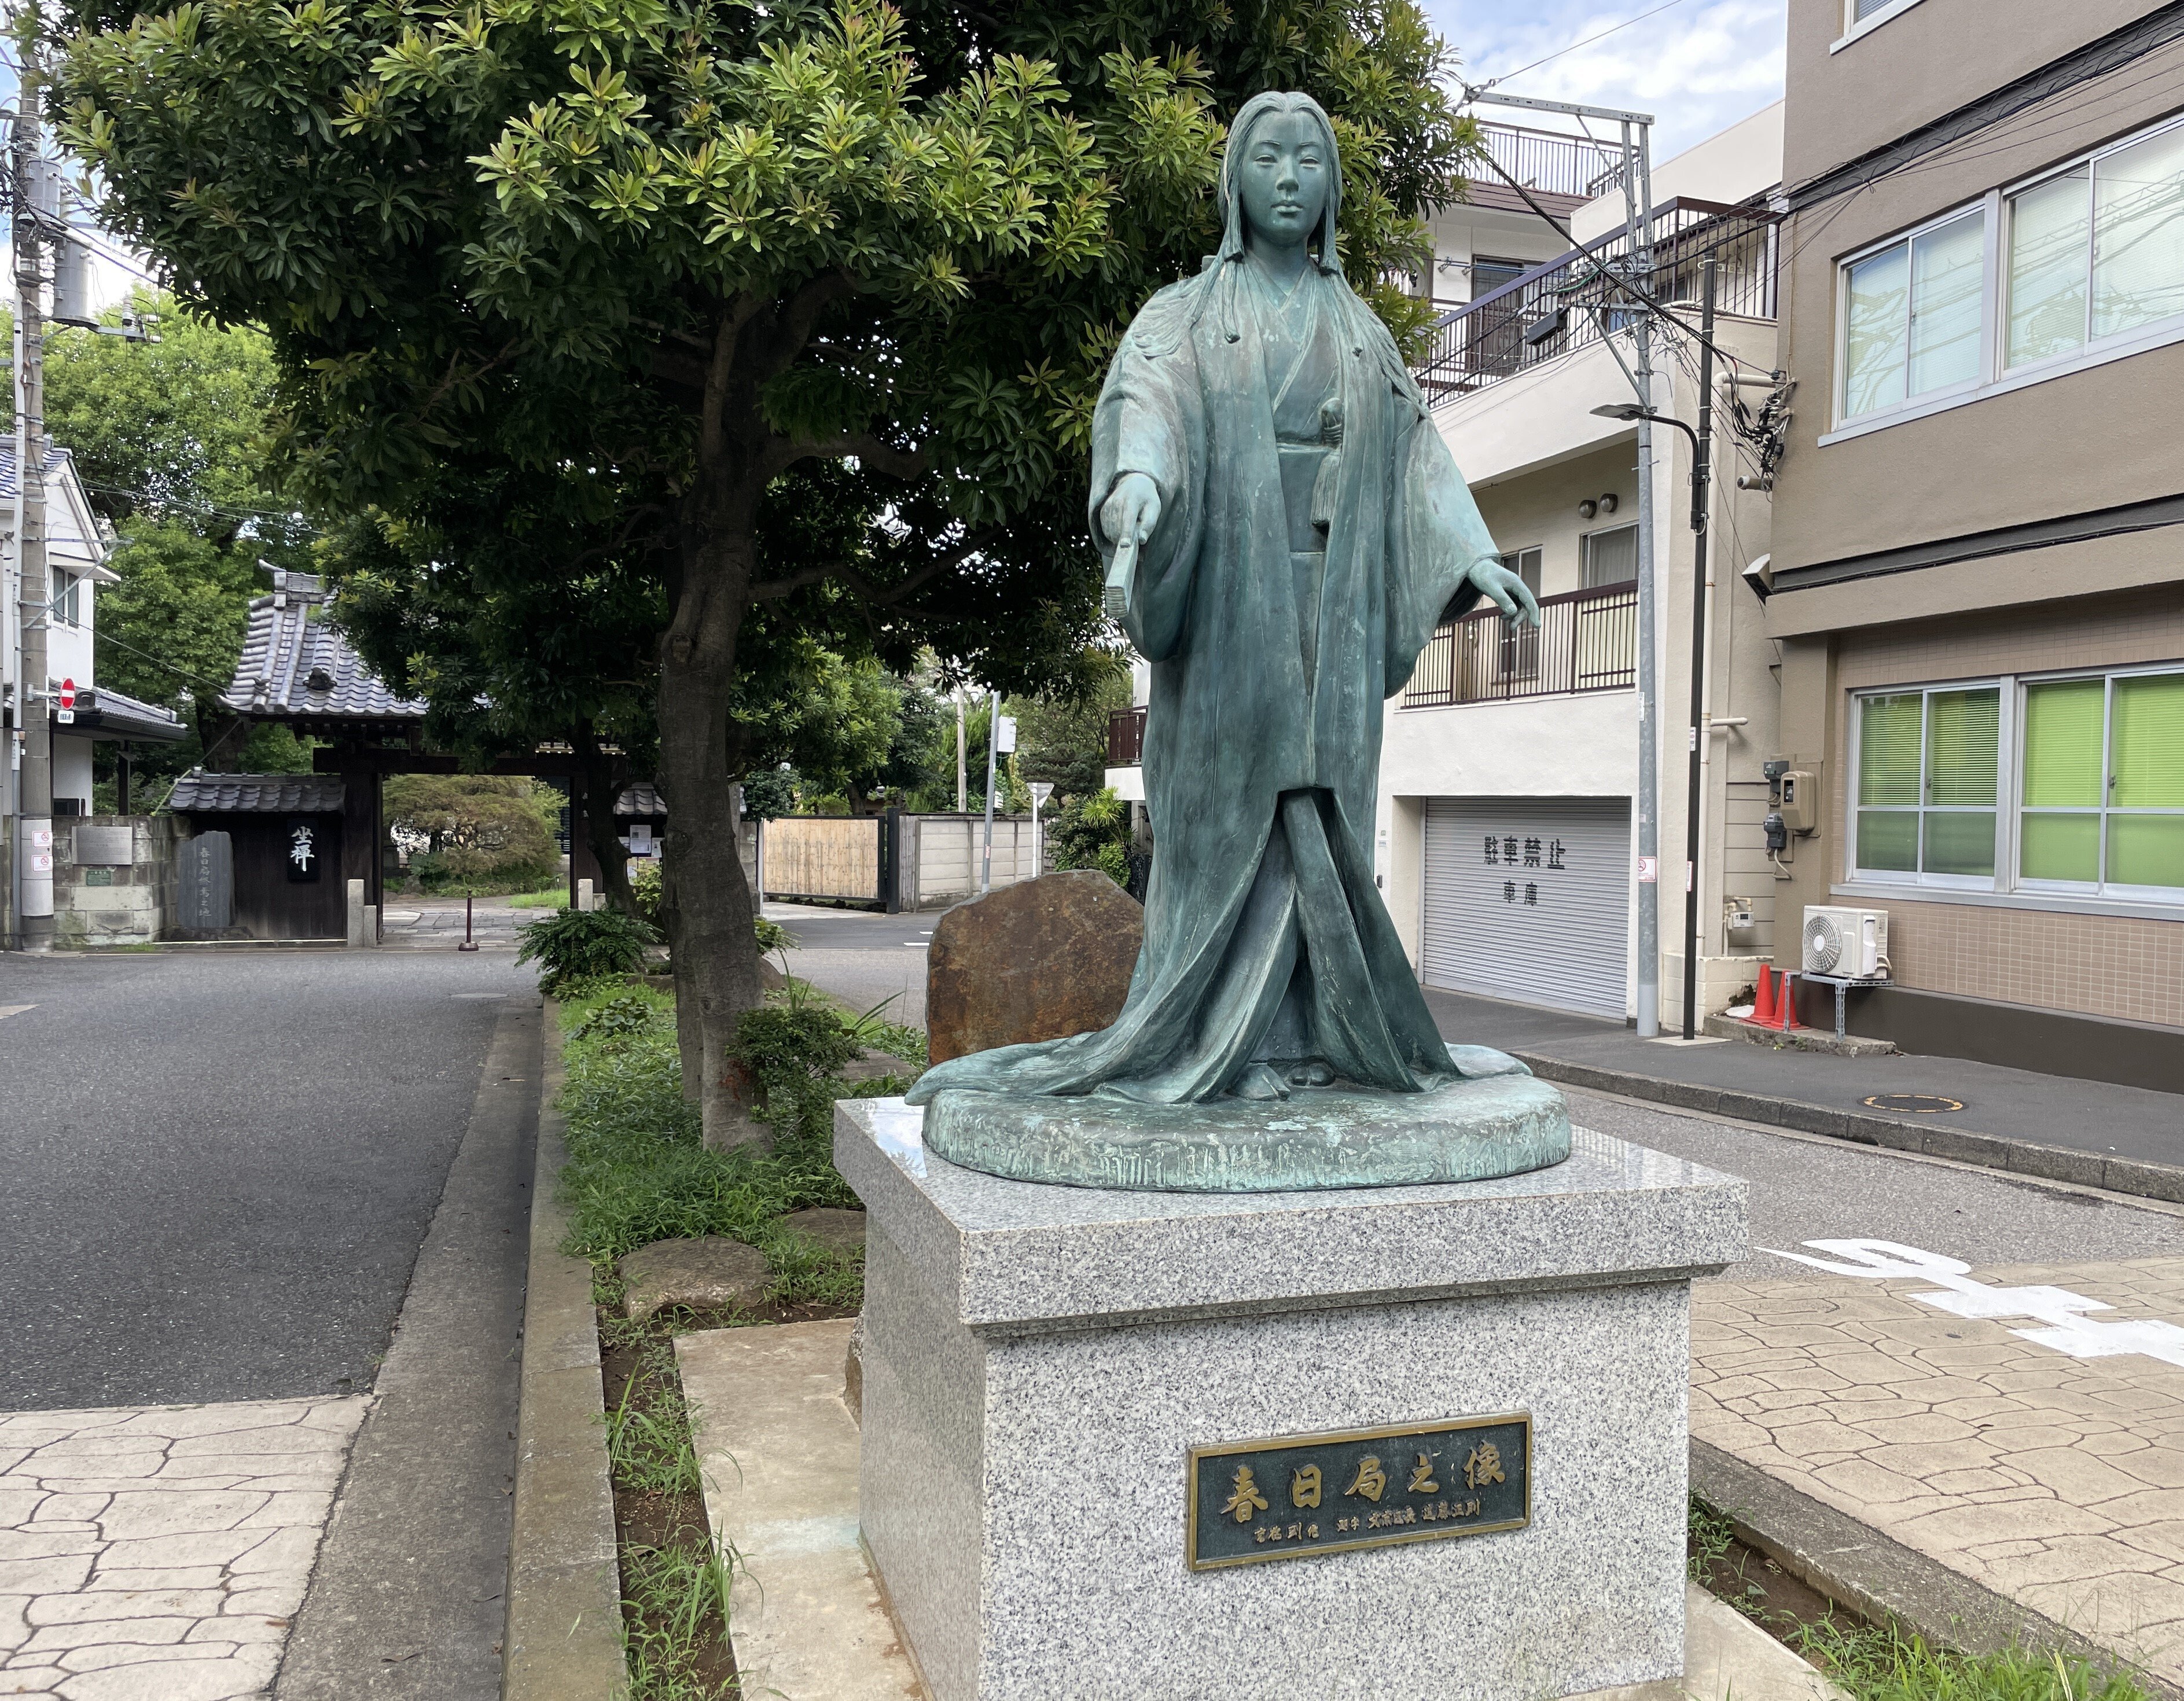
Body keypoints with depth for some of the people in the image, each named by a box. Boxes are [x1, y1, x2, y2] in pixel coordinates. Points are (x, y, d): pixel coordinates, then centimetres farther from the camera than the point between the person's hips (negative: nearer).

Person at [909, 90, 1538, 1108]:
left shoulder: (1362, 332, 19)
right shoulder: (1182, 317, 6)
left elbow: (1416, 453, 13)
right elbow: (1141, 407, -13)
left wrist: (1479, 559, -1)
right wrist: (1137, 483, -36)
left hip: (1330, 605, 4)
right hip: (1227, 596, -3)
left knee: (1315, 815, 0)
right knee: (1227, 812, -6)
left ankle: (1296, 1039, 4)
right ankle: (1214, 1041, -1)